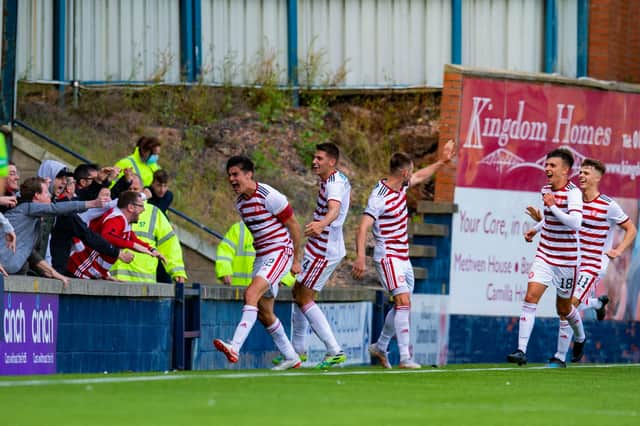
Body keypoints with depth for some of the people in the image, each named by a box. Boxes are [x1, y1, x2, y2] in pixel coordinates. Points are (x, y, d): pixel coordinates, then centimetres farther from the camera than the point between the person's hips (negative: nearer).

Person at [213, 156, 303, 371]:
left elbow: (294, 226, -8)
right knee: (264, 313, 10)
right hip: (261, 256, 9)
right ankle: (291, 357, 24)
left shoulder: (269, 196, -15)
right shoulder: (240, 203, 9)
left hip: (280, 252, -9)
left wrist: (296, 259, -5)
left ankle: (235, 347, -38)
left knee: (251, 293, -27)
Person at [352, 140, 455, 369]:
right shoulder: (380, 197, -21)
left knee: (403, 306, 14)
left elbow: (419, 177, 30)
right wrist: (360, 257, -38)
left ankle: (380, 347, 32)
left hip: (403, 257, 9)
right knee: (403, 301, -20)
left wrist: (442, 161, 35)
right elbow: (363, 228, -27)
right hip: (388, 257, -9)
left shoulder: (400, 186, 6)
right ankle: (405, 358, -24)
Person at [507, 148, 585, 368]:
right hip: (544, 256, 5)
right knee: (530, 298, -12)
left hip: (566, 259, -5)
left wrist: (553, 206, -33)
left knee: (564, 308, 11)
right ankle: (521, 351, -17)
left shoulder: (573, 192, -16)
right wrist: (536, 229, 16)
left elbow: (575, 222, -31)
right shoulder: (546, 189, 6)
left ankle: (580, 337, 42)